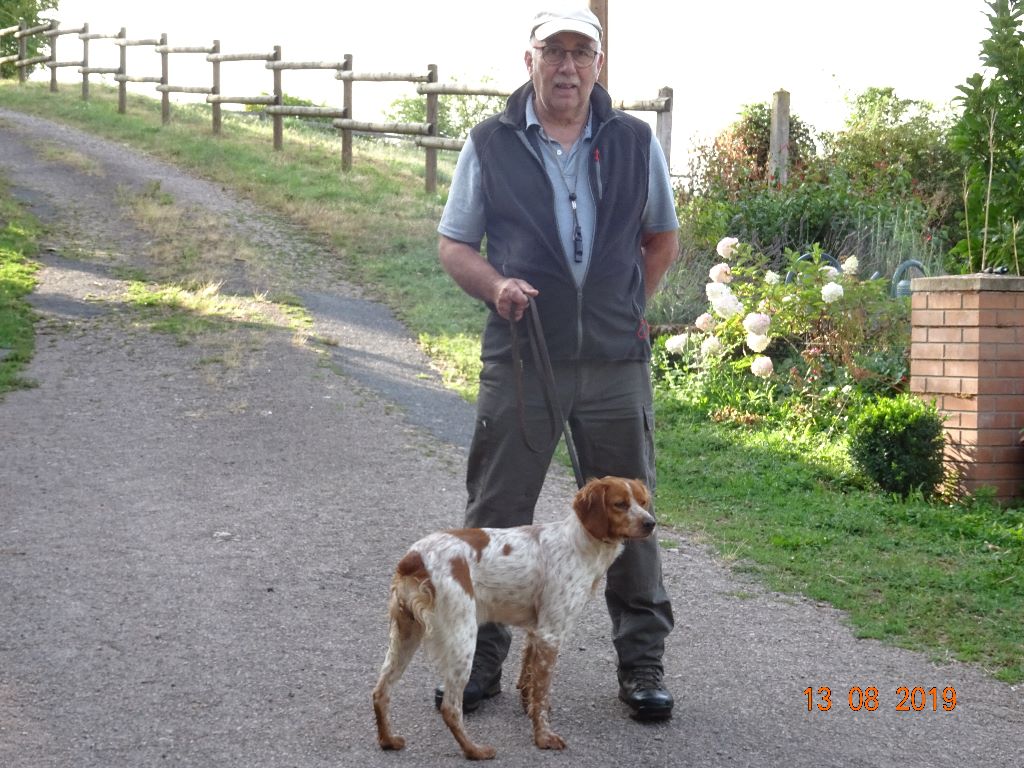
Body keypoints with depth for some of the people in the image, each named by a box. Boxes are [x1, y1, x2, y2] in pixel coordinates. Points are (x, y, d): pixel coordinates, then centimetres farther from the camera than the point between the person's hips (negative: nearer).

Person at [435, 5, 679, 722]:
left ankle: (643, 660, 19)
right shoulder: (491, 144, 3)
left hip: (616, 362, 1)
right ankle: (480, 656, 18)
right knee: (496, 513, 4)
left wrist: (623, 309, 9)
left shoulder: (636, 142, 6)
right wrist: (497, 287, -12)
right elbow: (454, 244, 7)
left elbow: (662, 239, 18)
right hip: (520, 359, 0)